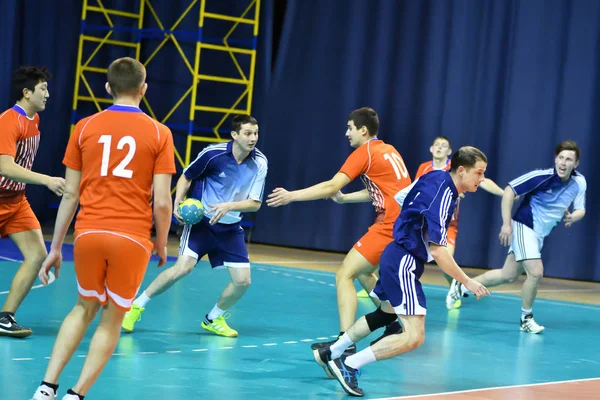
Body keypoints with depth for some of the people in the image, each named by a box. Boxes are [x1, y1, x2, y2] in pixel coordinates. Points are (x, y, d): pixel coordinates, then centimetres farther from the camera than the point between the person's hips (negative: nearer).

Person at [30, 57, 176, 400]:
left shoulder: (85, 128, 6)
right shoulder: (159, 133, 0)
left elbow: (71, 195, 7)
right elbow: (161, 202, -4)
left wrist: (56, 248, 14)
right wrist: (161, 243, 12)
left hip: (89, 233, 2)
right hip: (132, 237, -2)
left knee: (86, 307, 24)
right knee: (112, 319, 15)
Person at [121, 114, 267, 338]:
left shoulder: (260, 163, -8)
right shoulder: (214, 153, -16)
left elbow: (255, 203, -7)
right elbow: (186, 177, -1)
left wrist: (229, 206, -24)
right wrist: (178, 203, -15)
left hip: (230, 229, 4)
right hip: (200, 221, -4)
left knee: (243, 280, -5)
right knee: (183, 267, -22)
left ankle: (213, 319, 22)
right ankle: (137, 305, -4)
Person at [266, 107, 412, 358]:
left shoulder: (365, 152, -7)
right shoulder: (389, 150, 17)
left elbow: (331, 187, -13)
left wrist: (291, 196, -12)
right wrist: (343, 198, 24)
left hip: (390, 225, -9)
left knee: (344, 274, -9)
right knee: (362, 272, 25)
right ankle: (393, 326, 29)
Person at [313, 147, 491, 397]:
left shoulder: (436, 177, 3)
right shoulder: (444, 196, -24)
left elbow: (398, 198, 17)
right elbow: (438, 251, -26)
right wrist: (467, 282, -20)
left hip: (395, 254, 10)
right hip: (404, 263, -10)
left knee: (385, 313, 30)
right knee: (414, 336, -15)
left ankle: (331, 353, 39)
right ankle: (348, 365, -12)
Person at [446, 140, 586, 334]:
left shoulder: (579, 182, -6)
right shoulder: (542, 176, -23)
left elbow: (580, 209, 5)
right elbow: (509, 191, -17)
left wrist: (573, 216, -20)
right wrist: (506, 224, -20)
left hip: (539, 234, 7)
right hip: (523, 226, -7)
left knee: (508, 276, 14)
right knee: (536, 272, -19)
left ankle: (462, 285, 31)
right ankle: (526, 319, 3)